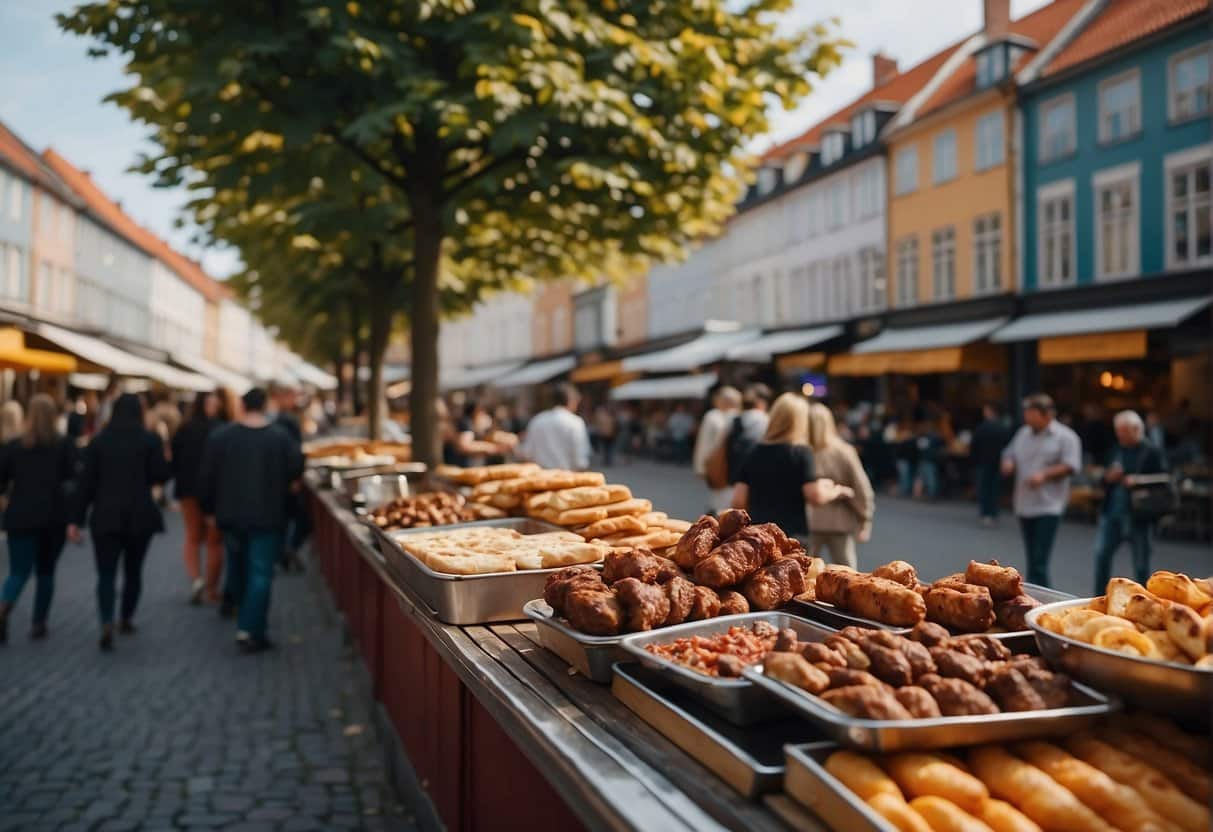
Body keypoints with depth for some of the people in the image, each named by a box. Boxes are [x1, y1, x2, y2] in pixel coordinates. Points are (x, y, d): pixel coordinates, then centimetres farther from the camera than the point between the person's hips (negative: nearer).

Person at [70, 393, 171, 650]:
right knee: (133, 570, 16)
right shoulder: (150, 440, -5)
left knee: (106, 573, 0)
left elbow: (87, 482, -1)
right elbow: (161, 475, -7)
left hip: (105, 516, 0)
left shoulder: (98, 441, 0)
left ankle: (107, 623, -17)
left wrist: (77, 519, 2)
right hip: (140, 516, 0)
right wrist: (165, 462, 15)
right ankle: (127, 619, 26)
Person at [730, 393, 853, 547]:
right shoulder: (800, 452, -6)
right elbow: (816, 497, -10)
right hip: (793, 533, -4)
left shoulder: (755, 452, 7)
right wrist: (837, 490, 10)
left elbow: (738, 501, 5)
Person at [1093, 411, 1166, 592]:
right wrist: (1108, 477, -4)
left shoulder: (1152, 451, -3)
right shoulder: (1115, 450, 14)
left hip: (1137, 516, -5)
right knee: (1101, 554, -4)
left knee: (1141, 565, 4)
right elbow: (1104, 480, 18)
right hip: (1112, 514, 5)